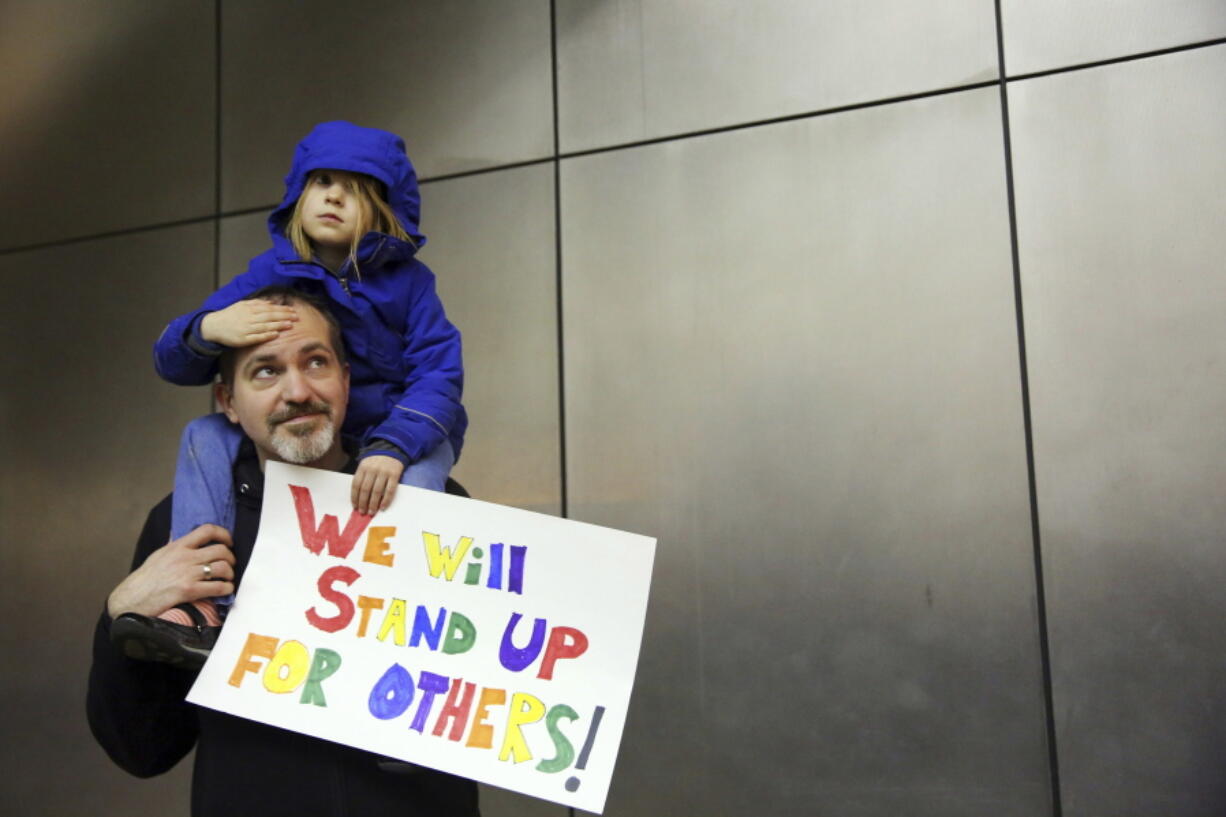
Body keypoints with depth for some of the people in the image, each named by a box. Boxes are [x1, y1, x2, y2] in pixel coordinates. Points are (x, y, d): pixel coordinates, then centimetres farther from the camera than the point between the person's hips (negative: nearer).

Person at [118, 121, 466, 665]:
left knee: (426, 453, -34)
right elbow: (172, 362, -5)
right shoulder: (269, 275, -1)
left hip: (392, 433, -3)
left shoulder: (406, 281, -7)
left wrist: (392, 448, -38)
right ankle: (200, 604, -26)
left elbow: (439, 375, -18)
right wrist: (209, 330, -31)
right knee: (204, 436, -15)